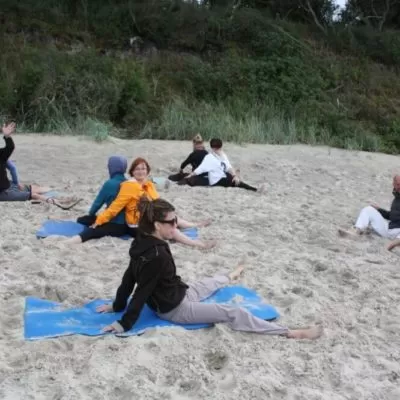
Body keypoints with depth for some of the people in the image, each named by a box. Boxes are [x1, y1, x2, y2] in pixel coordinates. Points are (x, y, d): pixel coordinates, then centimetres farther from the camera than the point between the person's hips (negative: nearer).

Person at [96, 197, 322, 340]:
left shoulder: (144, 243, -5)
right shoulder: (156, 256, -33)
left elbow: (130, 277, 2)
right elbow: (142, 292, -28)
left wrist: (118, 306, 9)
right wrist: (125, 324, -22)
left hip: (177, 294, 10)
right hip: (174, 309, -10)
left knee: (209, 284, 35)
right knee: (233, 313, -10)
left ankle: (231, 277, 71)